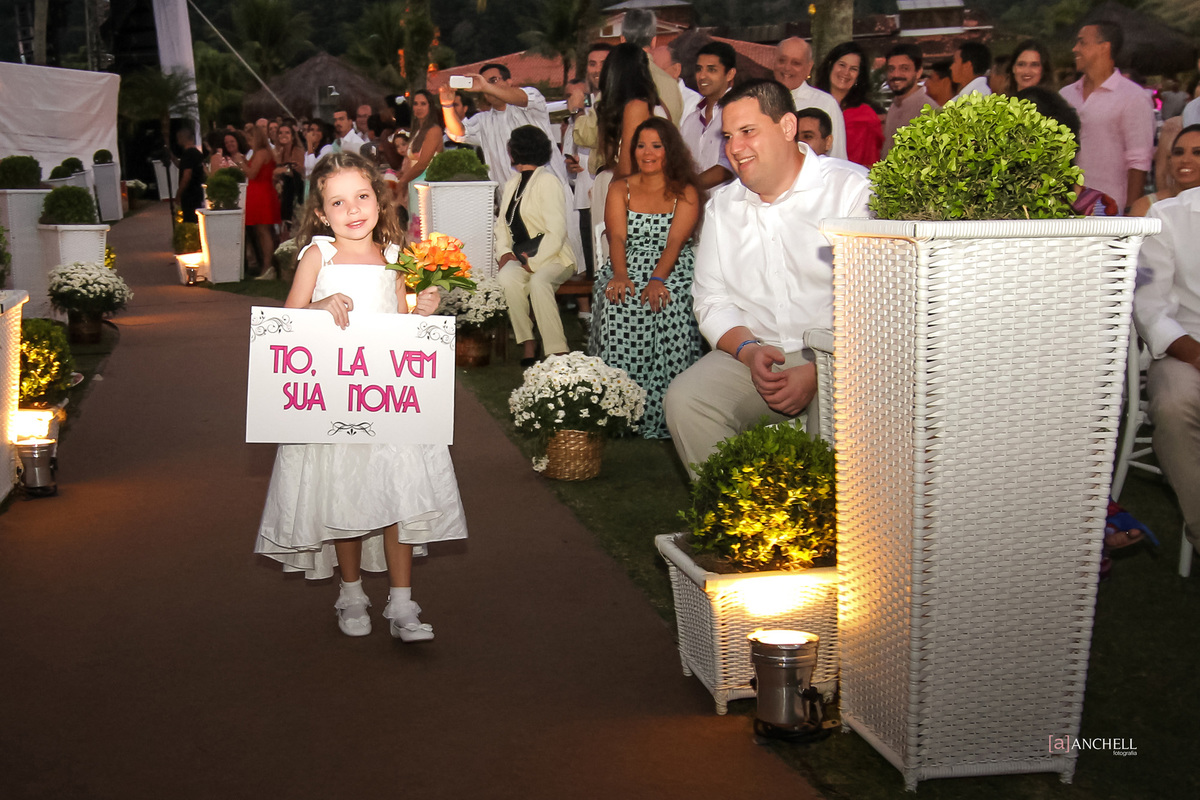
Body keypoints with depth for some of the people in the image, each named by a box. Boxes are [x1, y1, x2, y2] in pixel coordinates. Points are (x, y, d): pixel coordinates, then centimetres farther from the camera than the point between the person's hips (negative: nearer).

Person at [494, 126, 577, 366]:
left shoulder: (548, 181, -4)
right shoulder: (512, 184, 20)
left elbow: (556, 233, -12)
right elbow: (502, 224, 20)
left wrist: (533, 263, -19)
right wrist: (504, 252, -1)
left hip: (553, 256, -5)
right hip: (522, 256, 5)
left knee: (539, 281, -37)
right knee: (506, 277, -29)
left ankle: (557, 353, -35)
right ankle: (528, 345, -25)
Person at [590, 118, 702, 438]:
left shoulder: (685, 192, 10)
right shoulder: (620, 188, 17)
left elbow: (675, 241, -6)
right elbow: (617, 237, 2)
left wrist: (657, 279, -24)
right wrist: (620, 275, -19)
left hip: (672, 273, -1)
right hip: (628, 270, 2)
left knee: (667, 308, -36)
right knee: (617, 306, -34)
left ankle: (659, 412, -31)